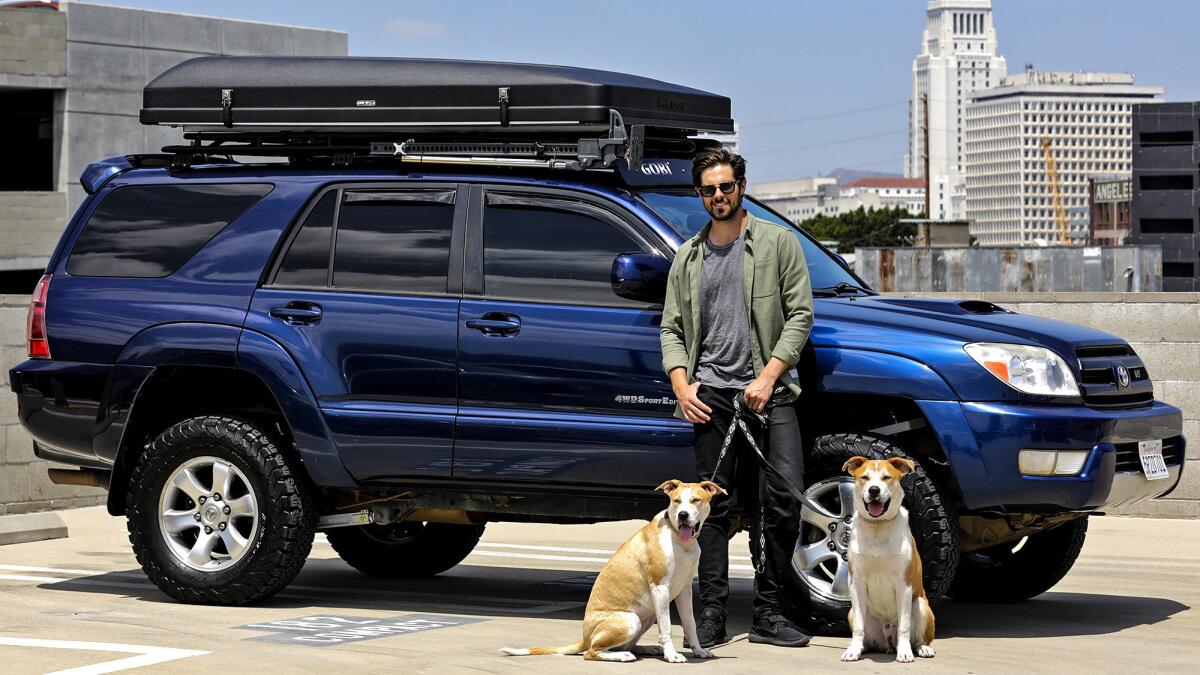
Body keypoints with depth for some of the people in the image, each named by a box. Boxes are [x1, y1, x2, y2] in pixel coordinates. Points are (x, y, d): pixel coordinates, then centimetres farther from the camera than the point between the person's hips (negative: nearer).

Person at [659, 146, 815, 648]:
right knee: (712, 507, 0)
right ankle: (712, 616, 3)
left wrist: (768, 376, -9)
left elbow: (800, 315, 1)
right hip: (711, 395, 2)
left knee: (782, 502, -8)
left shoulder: (777, 242, 6)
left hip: (768, 391, -2)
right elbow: (672, 328, 18)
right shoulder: (688, 257, 17)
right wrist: (681, 384, 1)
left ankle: (769, 614, 0)